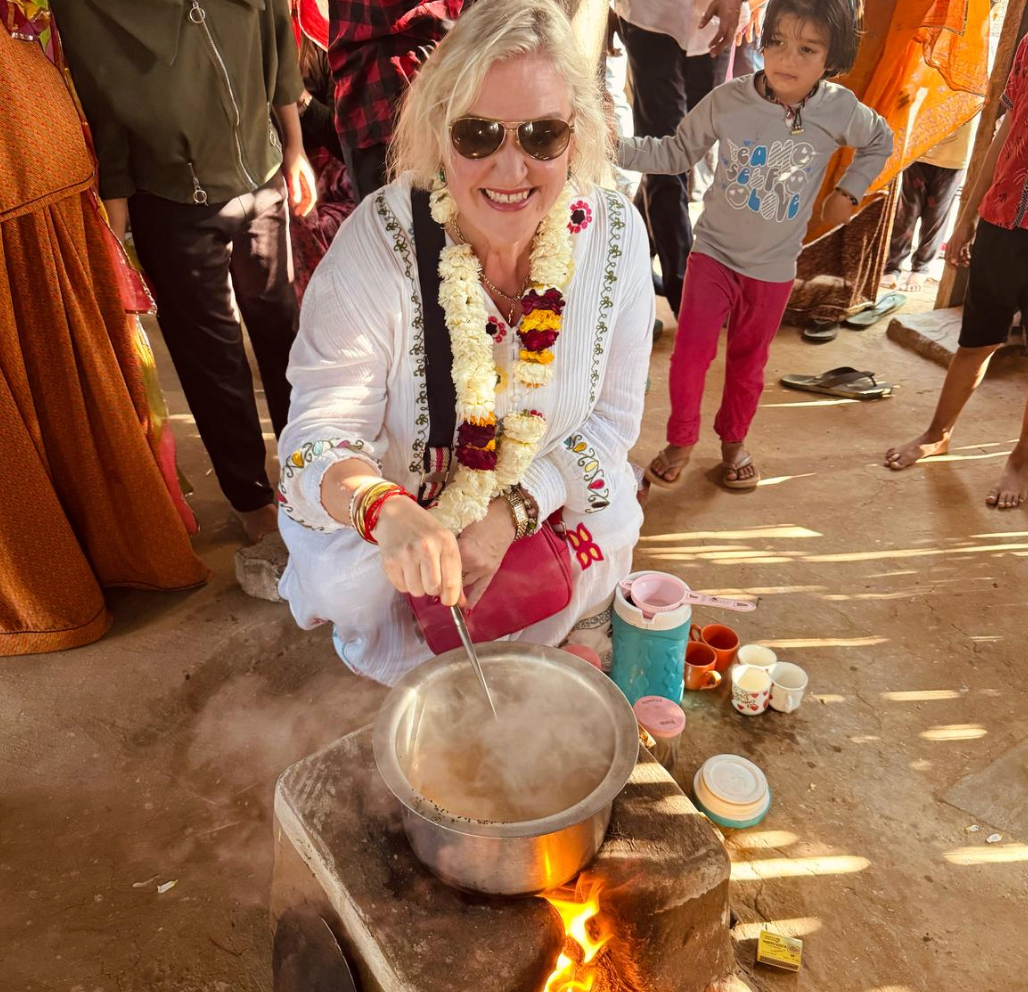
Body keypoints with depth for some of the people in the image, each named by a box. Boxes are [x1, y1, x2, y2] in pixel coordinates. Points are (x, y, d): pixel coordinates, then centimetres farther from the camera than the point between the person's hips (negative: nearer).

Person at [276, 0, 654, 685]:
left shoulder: (615, 234, -17)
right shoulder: (380, 241, -26)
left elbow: (612, 415, -11)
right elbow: (320, 429, -27)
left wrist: (512, 512, -24)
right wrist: (388, 512, -50)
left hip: (543, 498, 3)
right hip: (398, 498, -2)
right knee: (345, 577, -22)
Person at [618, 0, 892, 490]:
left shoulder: (840, 110, -10)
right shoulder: (728, 100, -14)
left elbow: (880, 143, 11)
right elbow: (677, 152, -6)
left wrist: (848, 192, 3)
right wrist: (618, 146, -17)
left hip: (773, 266, 1)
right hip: (714, 251, -1)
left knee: (748, 361, 14)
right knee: (691, 351, -7)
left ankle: (733, 440, 35)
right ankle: (680, 441, 15)